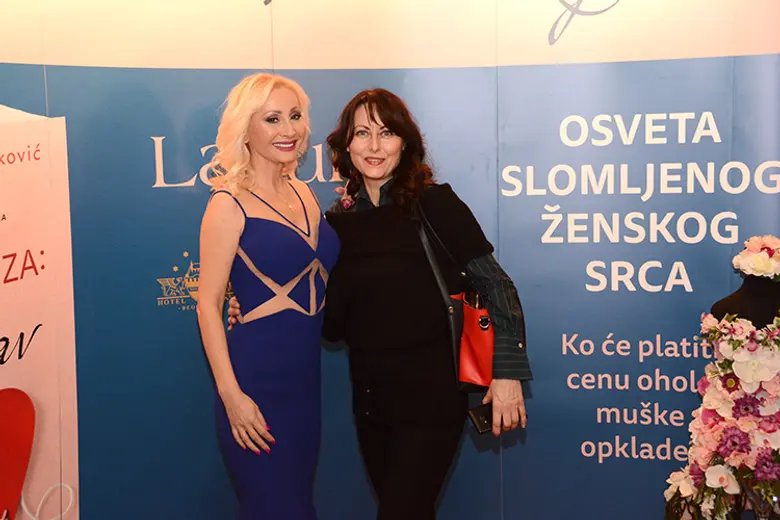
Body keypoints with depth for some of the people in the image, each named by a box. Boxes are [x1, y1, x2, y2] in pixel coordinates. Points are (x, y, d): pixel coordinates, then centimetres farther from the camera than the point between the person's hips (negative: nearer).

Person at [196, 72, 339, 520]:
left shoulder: (303, 192, 10)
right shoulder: (230, 204, -10)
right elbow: (208, 303, -12)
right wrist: (231, 395, -17)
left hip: (305, 378, 7)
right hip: (257, 383, -7)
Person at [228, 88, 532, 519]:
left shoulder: (435, 203, -8)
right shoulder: (339, 220, 5)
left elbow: (495, 285, -6)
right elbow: (334, 323, 8)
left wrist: (507, 372, -13)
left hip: (430, 394, -5)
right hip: (370, 398, 5)